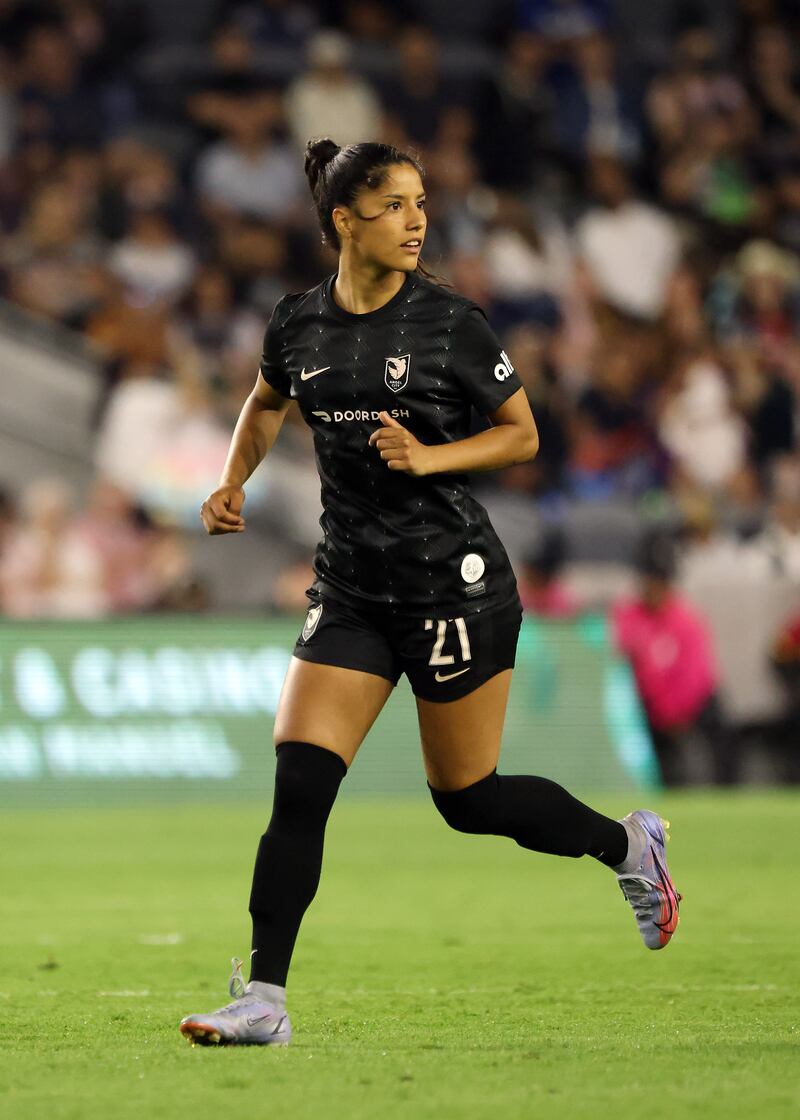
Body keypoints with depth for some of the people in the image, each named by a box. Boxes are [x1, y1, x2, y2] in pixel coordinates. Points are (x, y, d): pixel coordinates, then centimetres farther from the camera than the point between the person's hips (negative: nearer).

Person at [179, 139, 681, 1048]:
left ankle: (626, 845, 34)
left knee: (467, 799, 6)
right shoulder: (298, 323, 2)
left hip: (453, 581, -3)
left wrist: (429, 456, -16)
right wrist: (233, 483, 9)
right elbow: (266, 403, 24)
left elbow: (522, 434, -1)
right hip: (350, 588, 3)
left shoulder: (448, 321, -9)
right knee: (297, 782, -10)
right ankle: (264, 999, -7)